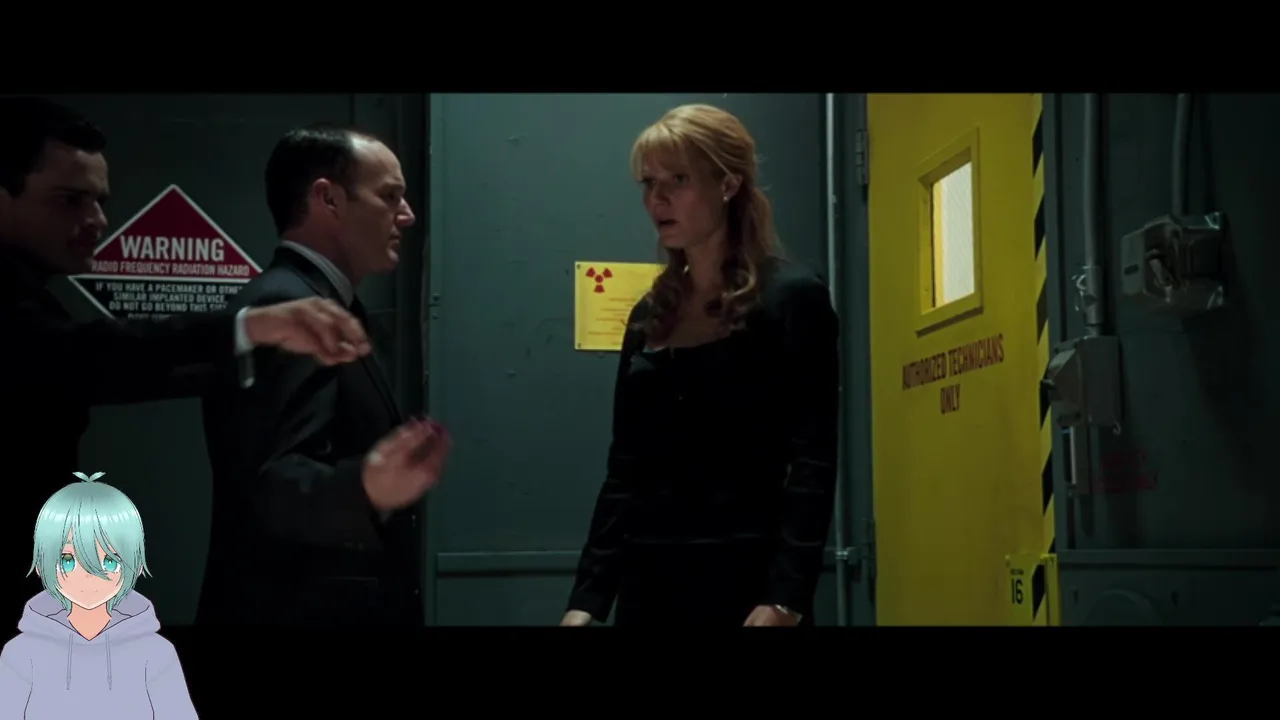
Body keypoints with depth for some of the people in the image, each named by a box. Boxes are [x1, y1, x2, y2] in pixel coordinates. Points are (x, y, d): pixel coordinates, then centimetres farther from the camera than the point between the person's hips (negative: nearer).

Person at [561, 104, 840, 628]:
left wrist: (783, 599, -21)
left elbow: (812, 466, -12)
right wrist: (588, 597, 5)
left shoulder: (791, 299, -5)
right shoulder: (650, 317, 11)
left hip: (748, 583, -5)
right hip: (649, 585, 5)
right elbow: (624, 471, 11)